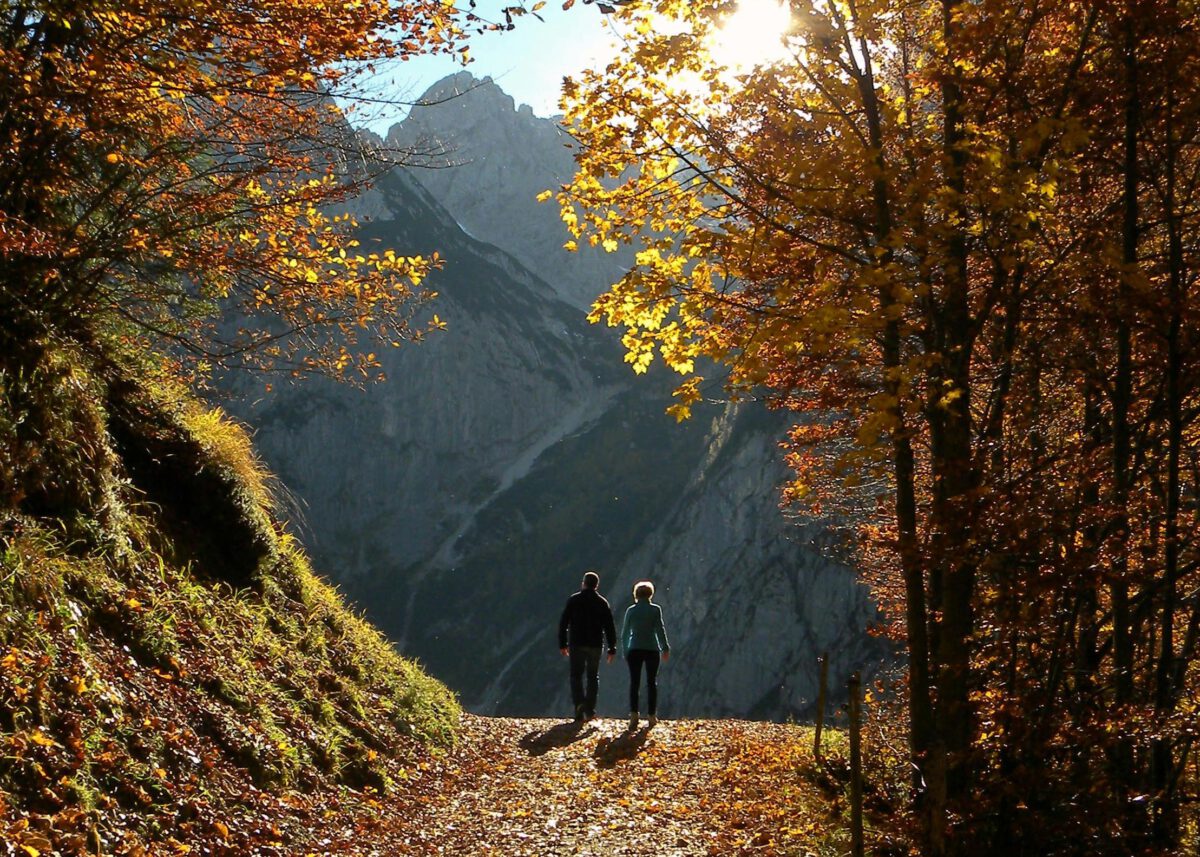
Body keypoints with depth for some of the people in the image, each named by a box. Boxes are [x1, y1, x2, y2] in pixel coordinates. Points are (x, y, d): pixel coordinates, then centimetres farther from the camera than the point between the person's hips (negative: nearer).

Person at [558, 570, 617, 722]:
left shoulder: (573, 600, 1)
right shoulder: (602, 603, 4)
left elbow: (563, 622, -1)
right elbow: (610, 627, 2)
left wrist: (562, 644, 5)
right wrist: (612, 648, 6)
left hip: (576, 644, -1)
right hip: (595, 645, 1)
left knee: (576, 675, 4)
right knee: (593, 676, 11)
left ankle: (579, 703, -18)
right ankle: (589, 710, 5)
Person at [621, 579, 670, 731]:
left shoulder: (631, 610, 3)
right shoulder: (655, 609, -3)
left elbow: (624, 632, 7)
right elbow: (660, 629, -9)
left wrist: (624, 651, 17)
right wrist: (665, 648, -4)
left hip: (634, 650, 1)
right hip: (652, 649, -1)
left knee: (634, 682, 0)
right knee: (652, 682, 10)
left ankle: (633, 714, -18)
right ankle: (652, 716, 12)